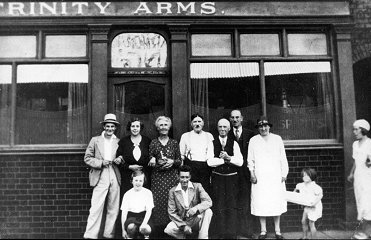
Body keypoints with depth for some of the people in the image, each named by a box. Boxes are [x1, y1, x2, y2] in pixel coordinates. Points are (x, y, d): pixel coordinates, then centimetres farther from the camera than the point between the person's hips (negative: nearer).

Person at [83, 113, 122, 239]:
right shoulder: (95, 140, 7)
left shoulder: (119, 142, 11)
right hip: (100, 178, -2)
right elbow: (87, 158, 4)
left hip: (115, 178, 2)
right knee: (96, 208, -8)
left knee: (114, 209, 7)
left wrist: (120, 160, -6)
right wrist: (101, 162, -10)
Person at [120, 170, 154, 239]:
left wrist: (144, 224, -20)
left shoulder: (148, 193, 0)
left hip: (144, 216, 0)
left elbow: (149, 211, -4)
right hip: (131, 216, 0)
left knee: (146, 229, -33)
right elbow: (124, 213, 3)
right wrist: (123, 230, -1)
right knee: (131, 227, -36)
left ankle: (146, 236, 4)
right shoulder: (127, 194, 2)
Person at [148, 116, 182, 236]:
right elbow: (150, 161, 3)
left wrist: (173, 162, -11)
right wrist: (156, 163, -16)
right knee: (158, 201, -4)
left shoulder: (174, 142, 8)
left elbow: (179, 161, 9)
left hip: (171, 176, 1)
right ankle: (159, 228, 8)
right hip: (157, 176, 0)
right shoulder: (153, 143, 6)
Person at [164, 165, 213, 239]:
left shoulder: (197, 186, -5)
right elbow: (171, 212, -5)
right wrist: (183, 225, -17)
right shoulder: (173, 191, -5)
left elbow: (209, 202, -16)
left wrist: (196, 208, -35)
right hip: (181, 221, 1)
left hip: (196, 221, 0)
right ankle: (183, 236, 5)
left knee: (208, 211, -28)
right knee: (168, 230, -27)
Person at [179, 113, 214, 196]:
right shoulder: (185, 136, 12)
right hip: (190, 166, -1)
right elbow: (181, 154, 11)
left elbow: (211, 154, 11)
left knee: (206, 191, -6)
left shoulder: (209, 136, 15)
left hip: (205, 167, 1)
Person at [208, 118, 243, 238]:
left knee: (231, 207, 2)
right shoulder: (212, 143, 2)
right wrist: (224, 159, -10)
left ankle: (231, 234, 12)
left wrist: (228, 157, -17)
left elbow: (240, 162, -5)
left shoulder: (234, 143, 6)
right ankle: (219, 234, 13)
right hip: (217, 178, -1)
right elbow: (210, 162, -9)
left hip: (232, 178, 1)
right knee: (218, 207, 3)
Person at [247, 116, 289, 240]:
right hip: (260, 177, -1)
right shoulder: (253, 140, 8)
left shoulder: (277, 139, 10)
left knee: (277, 202, 3)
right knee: (261, 203, -1)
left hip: (276, 176, 1)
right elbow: (250, 159, 7)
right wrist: (252, 173, -3)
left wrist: (284, 173, 3)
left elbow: (283, 158, 9)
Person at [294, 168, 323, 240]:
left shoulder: (315, 187, -21)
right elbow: (296, 189, 21)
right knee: (303, 221, 12)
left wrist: (315, 202, -30)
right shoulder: (301, 185, 0)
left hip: (314, 207, -7)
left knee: (311, 224, -1)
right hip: (306, 207, 7)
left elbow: (320, 195, -19)